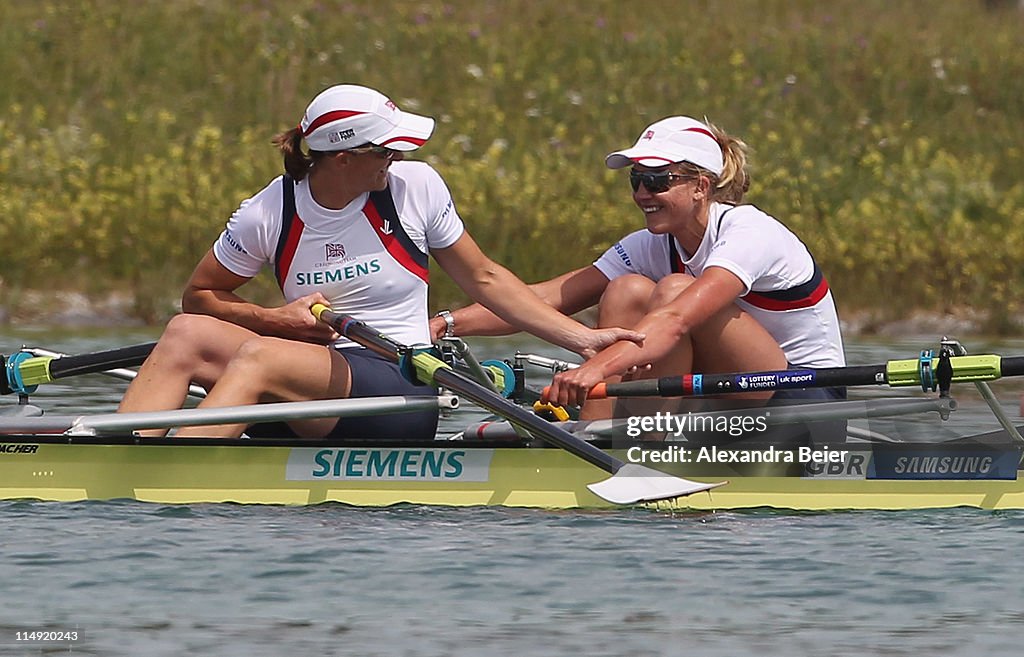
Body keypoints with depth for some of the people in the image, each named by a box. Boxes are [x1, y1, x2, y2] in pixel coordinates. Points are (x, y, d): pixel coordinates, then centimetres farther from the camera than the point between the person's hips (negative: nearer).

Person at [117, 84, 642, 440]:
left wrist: (583, 339, 5)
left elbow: (484, 278, 9)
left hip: (402, 397, -3)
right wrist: (275, 319, -7)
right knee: (187, 334, -20)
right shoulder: (269, 215, 0)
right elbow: (199, 294, 11)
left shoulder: (415, 186, 0)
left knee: (260, 358, -31)